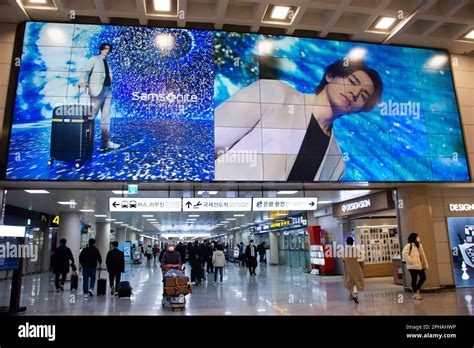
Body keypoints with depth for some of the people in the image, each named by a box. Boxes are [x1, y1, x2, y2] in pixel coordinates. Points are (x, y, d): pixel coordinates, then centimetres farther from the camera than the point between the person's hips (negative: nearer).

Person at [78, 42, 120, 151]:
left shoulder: (106, 62, 20)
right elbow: (85, 72, -9)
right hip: (97, 91, -6)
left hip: (108, 91, 7)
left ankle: (106, 143, 5)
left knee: (106, 118, 4)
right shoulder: (94, 59, 3)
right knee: (91, 116, -8)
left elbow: (107, 77, 15)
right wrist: (82, 82, -26)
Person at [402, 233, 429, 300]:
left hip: (420, 266, 8)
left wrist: (425, 264, 13)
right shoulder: (409, 245, -9)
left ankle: (416, 290, 22)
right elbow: (404, 253, -19)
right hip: (413, 266, -8)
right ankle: (415, 293, 10)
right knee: (414, 279, -1)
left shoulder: (419, 245, 17)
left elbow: (423, 255, 19)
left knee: (423, 277, 5)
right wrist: (411, 261, -19)